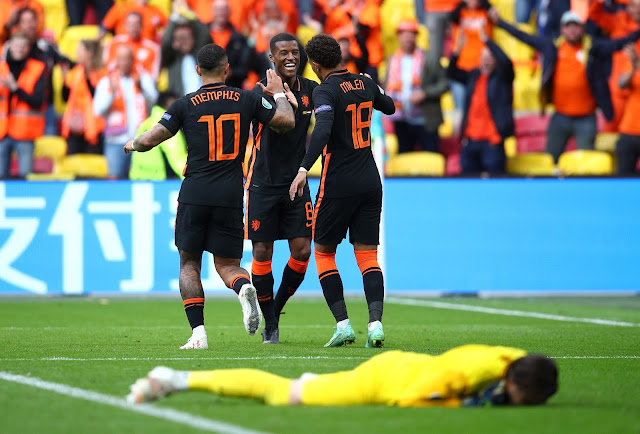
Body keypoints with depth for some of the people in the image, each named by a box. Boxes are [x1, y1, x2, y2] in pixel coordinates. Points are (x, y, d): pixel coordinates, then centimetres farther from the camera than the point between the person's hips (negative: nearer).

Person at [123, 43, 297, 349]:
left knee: (189, 263, 12)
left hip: (194, 193, -1)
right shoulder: (246, 100, 3)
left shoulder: (186, 104, -1)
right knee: (227, 264, 11)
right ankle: (244, 288, -25)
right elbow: (286, 122, 9)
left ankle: (198, 332, -2)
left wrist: (132, 144, 20)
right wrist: (279, 94, 27)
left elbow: (150, 140, -3)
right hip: (230, 194, 1)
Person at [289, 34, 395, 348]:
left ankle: (343, 325, 0)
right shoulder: (365, 83, 7)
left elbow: (323, 131, -30)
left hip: (338, 185, -5)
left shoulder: (326, 91, -13)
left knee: (324, 252, 9)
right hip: (370, 181, 5)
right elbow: (389, 107, 28)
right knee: (367, 255, 5)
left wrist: (304, 169, -37)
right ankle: (375, 323, -12)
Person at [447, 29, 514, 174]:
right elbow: (452, 73, 15)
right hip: (470, 139, 6)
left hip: (492, 141, -6)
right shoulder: (474, 75, 16)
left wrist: (487, 41, -20)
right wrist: (456, 52, -3)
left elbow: (506, 62, -19)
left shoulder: (502, 76, 0)